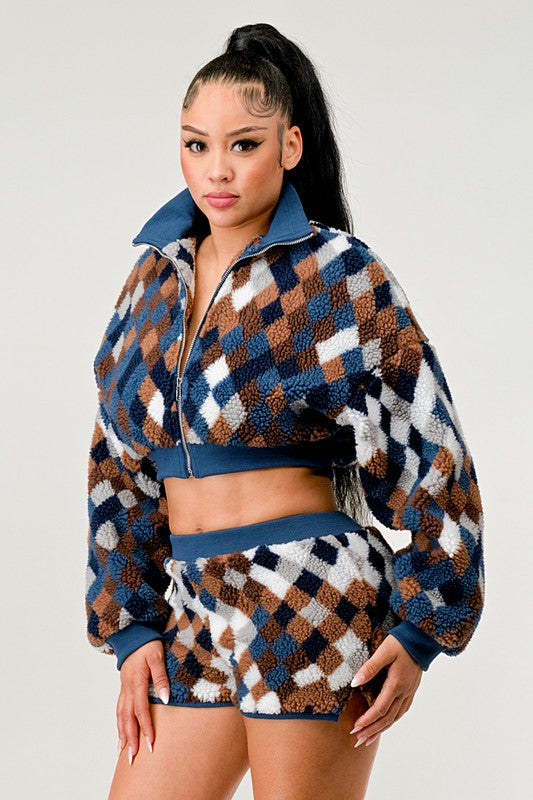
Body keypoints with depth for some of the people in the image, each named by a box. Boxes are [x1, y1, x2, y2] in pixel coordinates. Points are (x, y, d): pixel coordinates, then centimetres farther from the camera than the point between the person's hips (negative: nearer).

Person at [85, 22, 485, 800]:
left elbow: (428, 453, -4)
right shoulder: (155, 279, 12)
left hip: (312, 604, -6)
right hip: (192, 613, 6)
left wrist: (420, 627, -6)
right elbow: (120, 465, 15)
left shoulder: (340, 276, -5)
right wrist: (132, 625, 8)